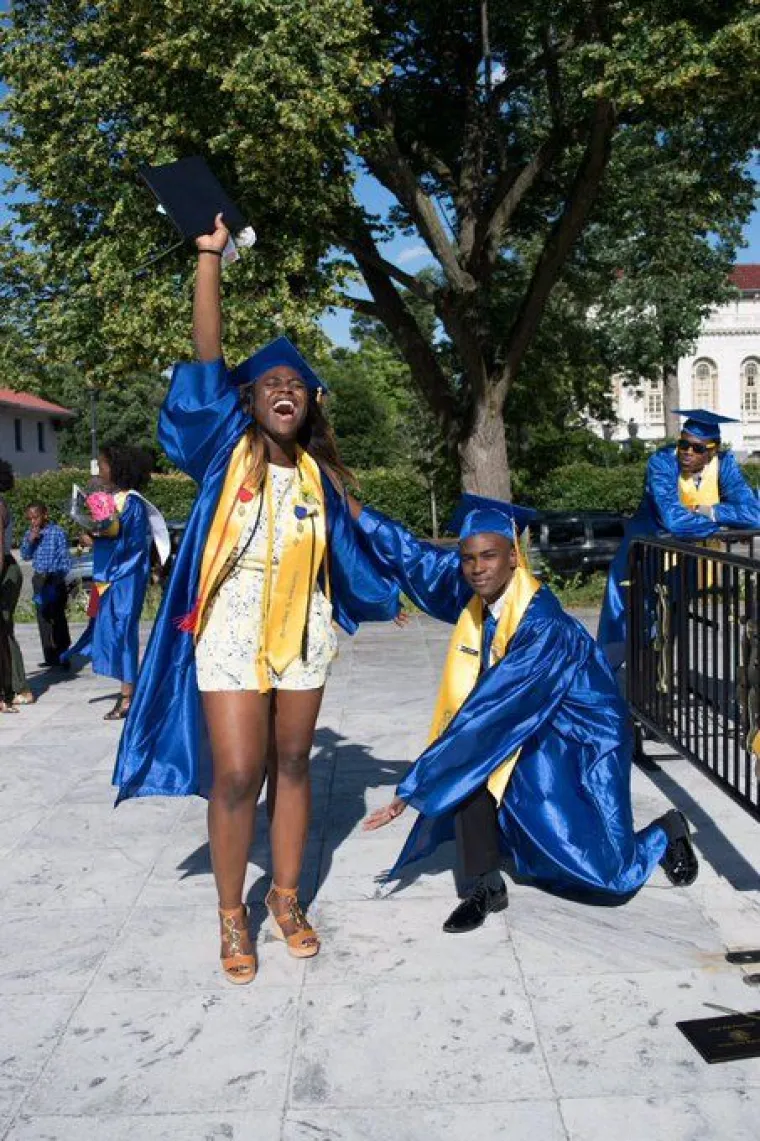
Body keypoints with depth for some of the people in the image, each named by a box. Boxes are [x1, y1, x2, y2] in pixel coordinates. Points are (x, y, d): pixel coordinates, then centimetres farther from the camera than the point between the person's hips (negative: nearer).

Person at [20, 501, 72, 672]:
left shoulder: (57, 532, -10)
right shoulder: (30, 533, 7)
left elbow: (66, 558, -9)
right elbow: (25, 556, 9)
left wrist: (59, 578, -18)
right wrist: (30, 541, -8)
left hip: (54, 579, -6)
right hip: (39, 579, 6)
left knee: (58, 619, -5)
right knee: (43, 620, 10)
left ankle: (63, 657, 0)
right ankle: (50, 658, 17)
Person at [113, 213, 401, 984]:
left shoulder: (318, 474, 7)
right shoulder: (226, 450, -1)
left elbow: (348, 549, 16)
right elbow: (205, 362, -10)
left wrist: (392, 594, 22)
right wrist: (210, 258, -13)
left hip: (302, 631, 3)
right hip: (231, 628, -3)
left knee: (291, 765, 10)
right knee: (237, 774, -5)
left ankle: (286, 898, 26)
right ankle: (231, 914, 15)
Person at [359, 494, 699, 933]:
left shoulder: (544, 625, -33)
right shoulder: (474, 591, -13)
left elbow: (493, 714, -36)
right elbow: (416, 557, 0)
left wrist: (412, 790, -36)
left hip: (583, 742, -6)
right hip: (532, 733, 6)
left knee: (609, 875, -5)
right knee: (464, 758, -23)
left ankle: (667, 831, 30)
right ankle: (486, 884, -6)